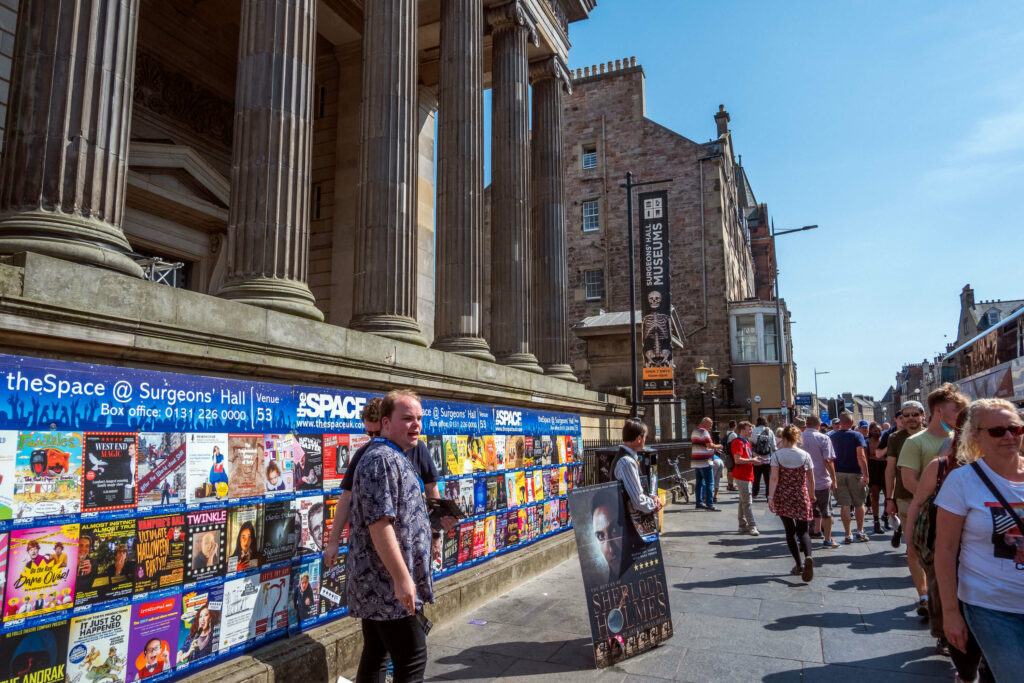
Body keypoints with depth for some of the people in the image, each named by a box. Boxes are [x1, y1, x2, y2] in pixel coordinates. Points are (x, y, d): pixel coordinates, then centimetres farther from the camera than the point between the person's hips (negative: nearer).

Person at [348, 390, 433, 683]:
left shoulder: (393, 458, 15)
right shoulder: (381, 460, -18)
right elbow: (379, 523, -25)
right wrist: (402, 578, -24)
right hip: (390, 585, -10)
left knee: (375, 655, 17)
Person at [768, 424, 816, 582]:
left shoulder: (777, 455, -5)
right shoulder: (805, 455, -2)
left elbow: (774, 478, -12)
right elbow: (811, 480, 3)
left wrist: (770, 496, -11)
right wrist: (812, 496, 17)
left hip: (782, 497, 0)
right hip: (801, 496, 0)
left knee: (790, 530, 12)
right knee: (802, 531, 4)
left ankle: (799, 564, 13)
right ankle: (808, 557, -24)